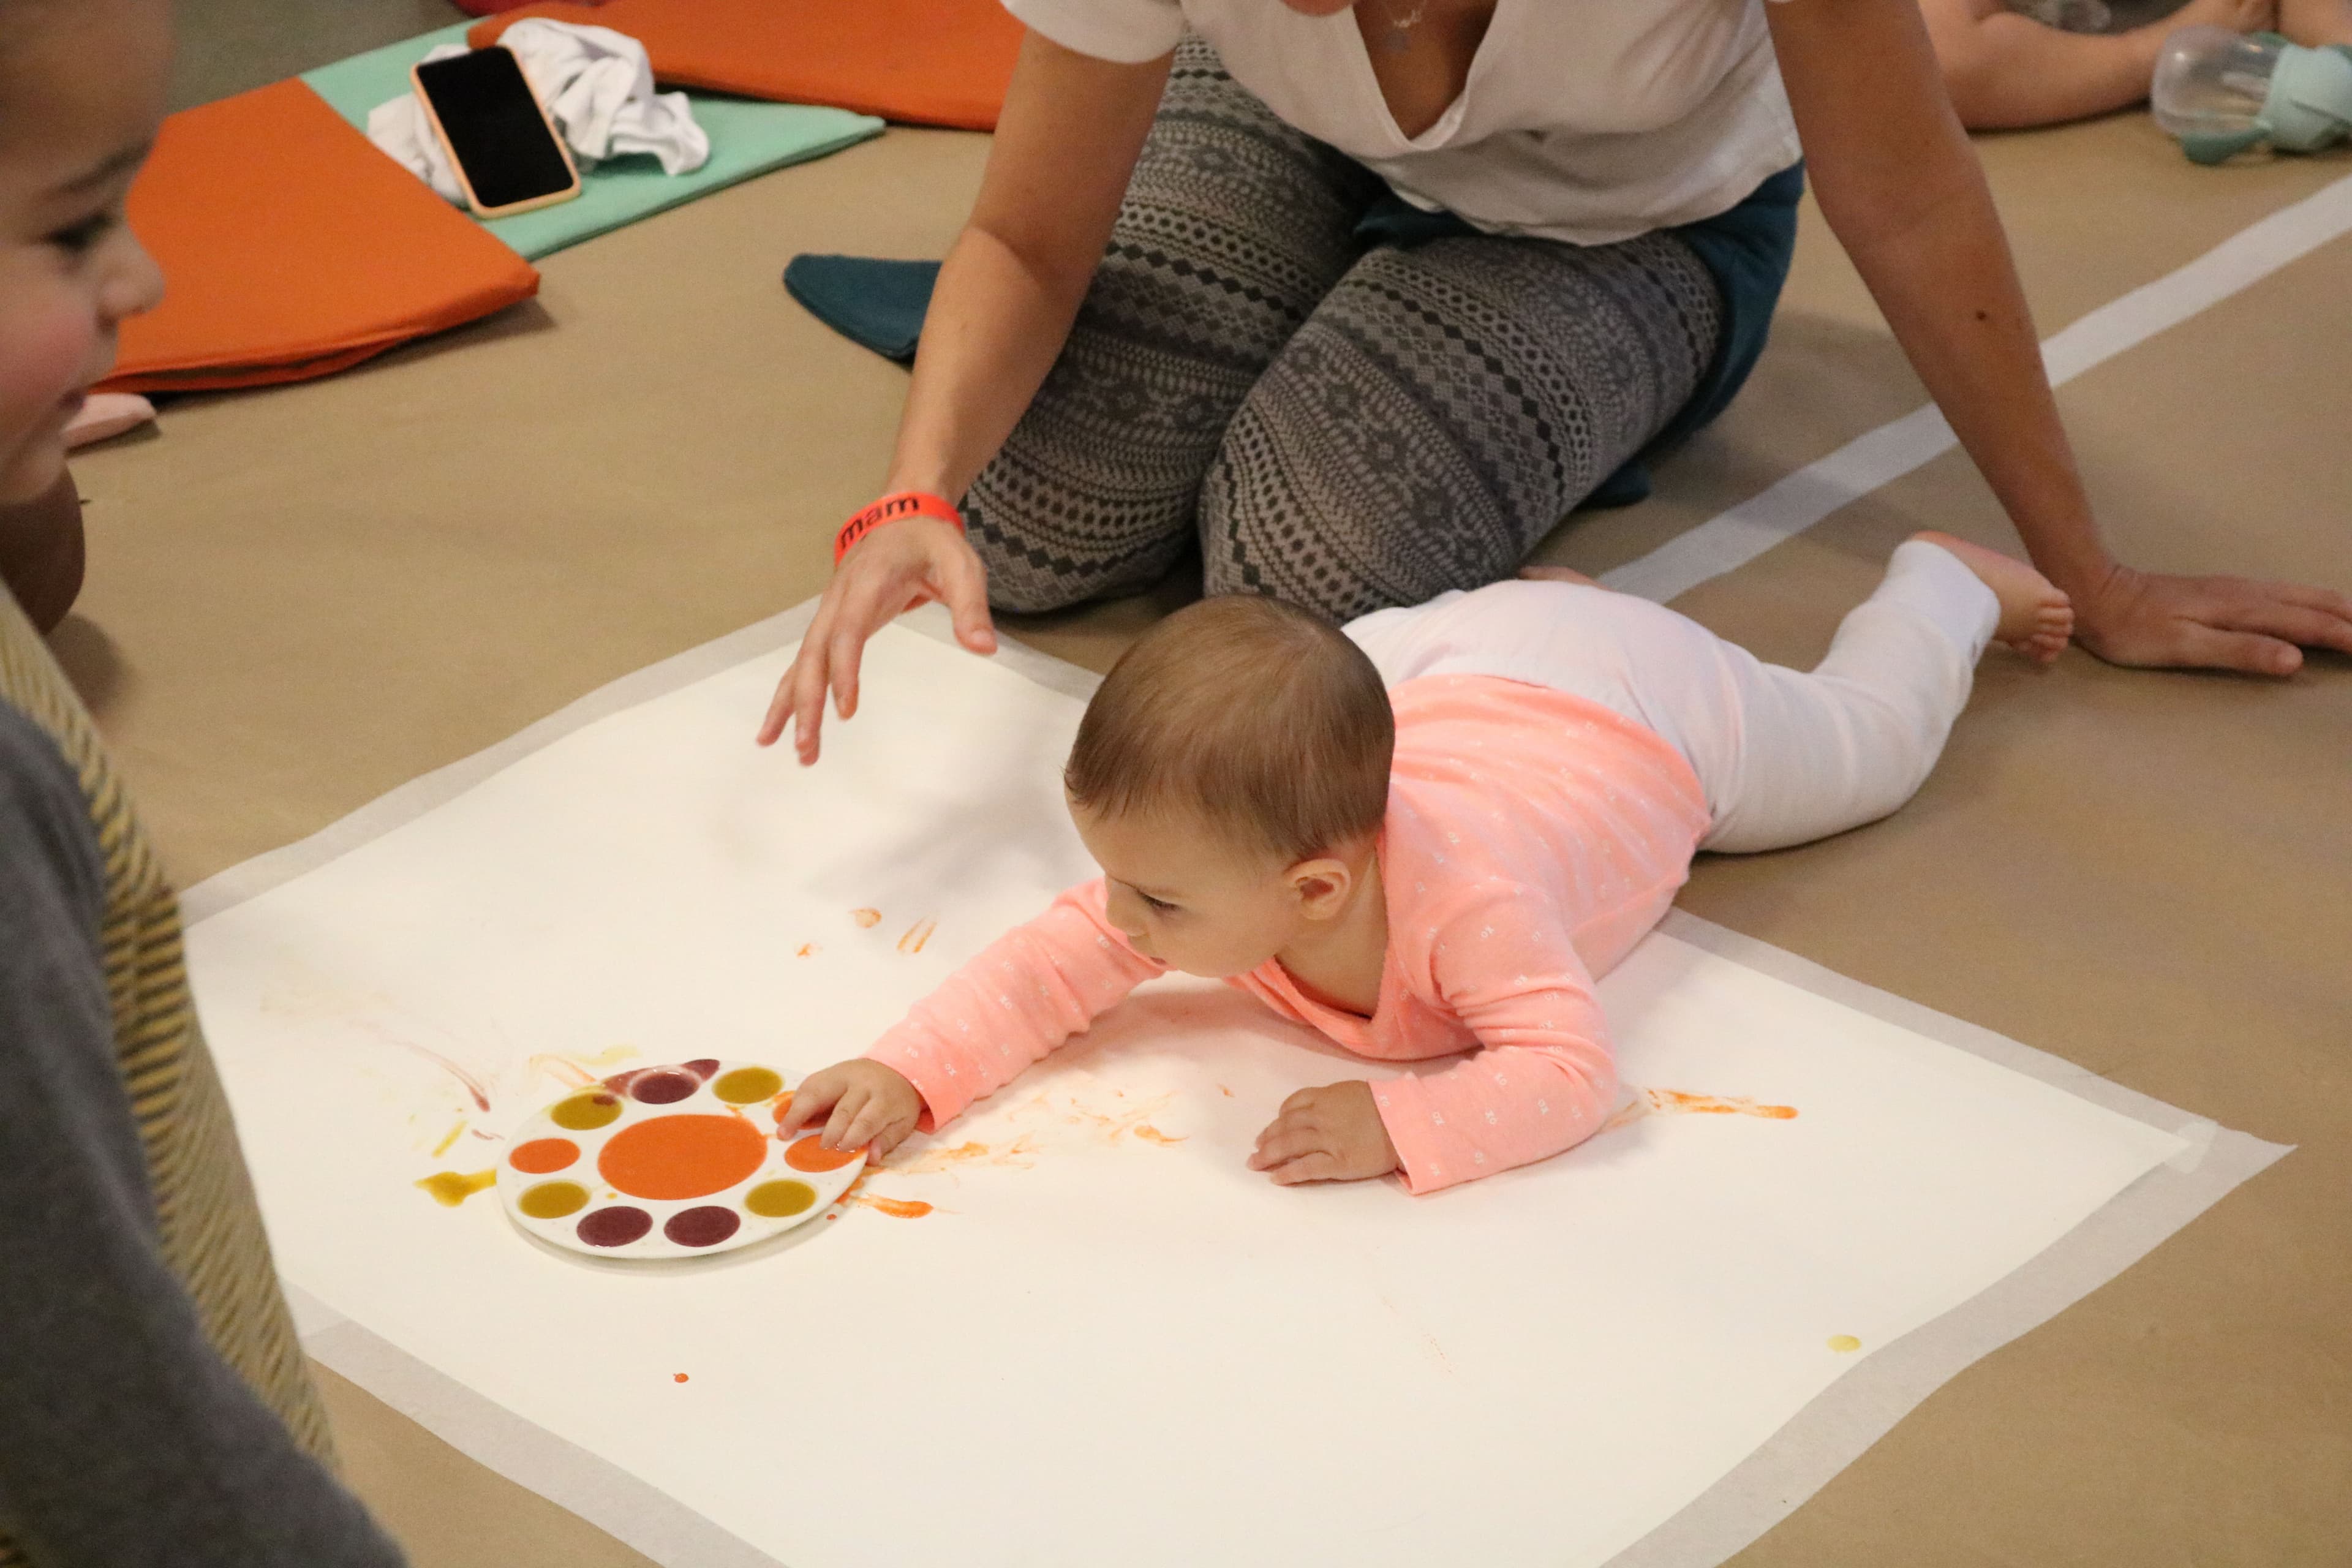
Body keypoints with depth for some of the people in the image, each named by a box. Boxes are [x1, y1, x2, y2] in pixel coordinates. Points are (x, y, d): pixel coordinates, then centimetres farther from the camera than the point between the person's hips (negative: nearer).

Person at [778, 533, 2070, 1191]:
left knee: (1871, 735, 25)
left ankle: (1940, 580, 51)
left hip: (1651, 715, -3)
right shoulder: (1214, 869, -34)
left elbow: (1568, 1071, -51)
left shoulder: (1466, 904, -49)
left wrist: (1402, 1126, -61)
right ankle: (1553, 599, 43)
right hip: (1461, 674, 3)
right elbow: (1053, 963, -29)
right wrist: (910, 1072, -44)